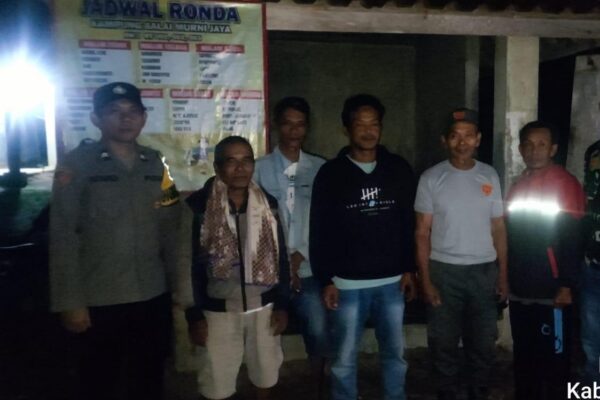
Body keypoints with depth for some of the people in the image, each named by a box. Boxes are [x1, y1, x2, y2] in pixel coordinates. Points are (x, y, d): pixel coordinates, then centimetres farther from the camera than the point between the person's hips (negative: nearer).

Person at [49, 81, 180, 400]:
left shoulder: (156, 164, 5)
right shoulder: (76, 164, -7)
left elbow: (170, 228, 7)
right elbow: (63, 237, -9)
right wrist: (70, 301, -11)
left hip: (153, 296, 3)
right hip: (98, 300, -3)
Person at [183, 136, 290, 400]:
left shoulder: (268, 204, 0)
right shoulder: (198, 207, -11)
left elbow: (280, 257, 5)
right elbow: (190, 264, -7)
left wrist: (282, 304, 3)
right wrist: (194, 315, -8)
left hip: (264, 307, 3)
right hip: (218, 310, -3)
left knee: (266, 374, 18)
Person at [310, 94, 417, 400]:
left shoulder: (399, 169, 4)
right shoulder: (330, 173, -4)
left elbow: (409, 223, 8)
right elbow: (319, 232, -4)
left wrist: (409, 269, 4)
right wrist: (325, 280, -7)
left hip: (392, 281, 3)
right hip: (348, 284, -2)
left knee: (395, 353, 15)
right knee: (344, 359, 9)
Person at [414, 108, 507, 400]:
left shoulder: (490, 176, 4)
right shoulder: (431, 178, -4)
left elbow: (498, 228, 8)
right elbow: (422, 232, -4)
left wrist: (503, 274, 4)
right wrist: (425, 280, -8)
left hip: (484, 270, 3)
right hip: (444, 270, -2)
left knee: (483, 343, 14)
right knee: (444, 343, 9)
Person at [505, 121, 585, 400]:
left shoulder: (565, 184, -8)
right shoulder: (518, 186, 11)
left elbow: (573, 240, -13)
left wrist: (566, 285, -16)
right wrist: (507, 278, 13)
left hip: (551, 291, -6)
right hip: (520, 290, 6)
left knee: (553, 358, 6)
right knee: (523, 356, 16)